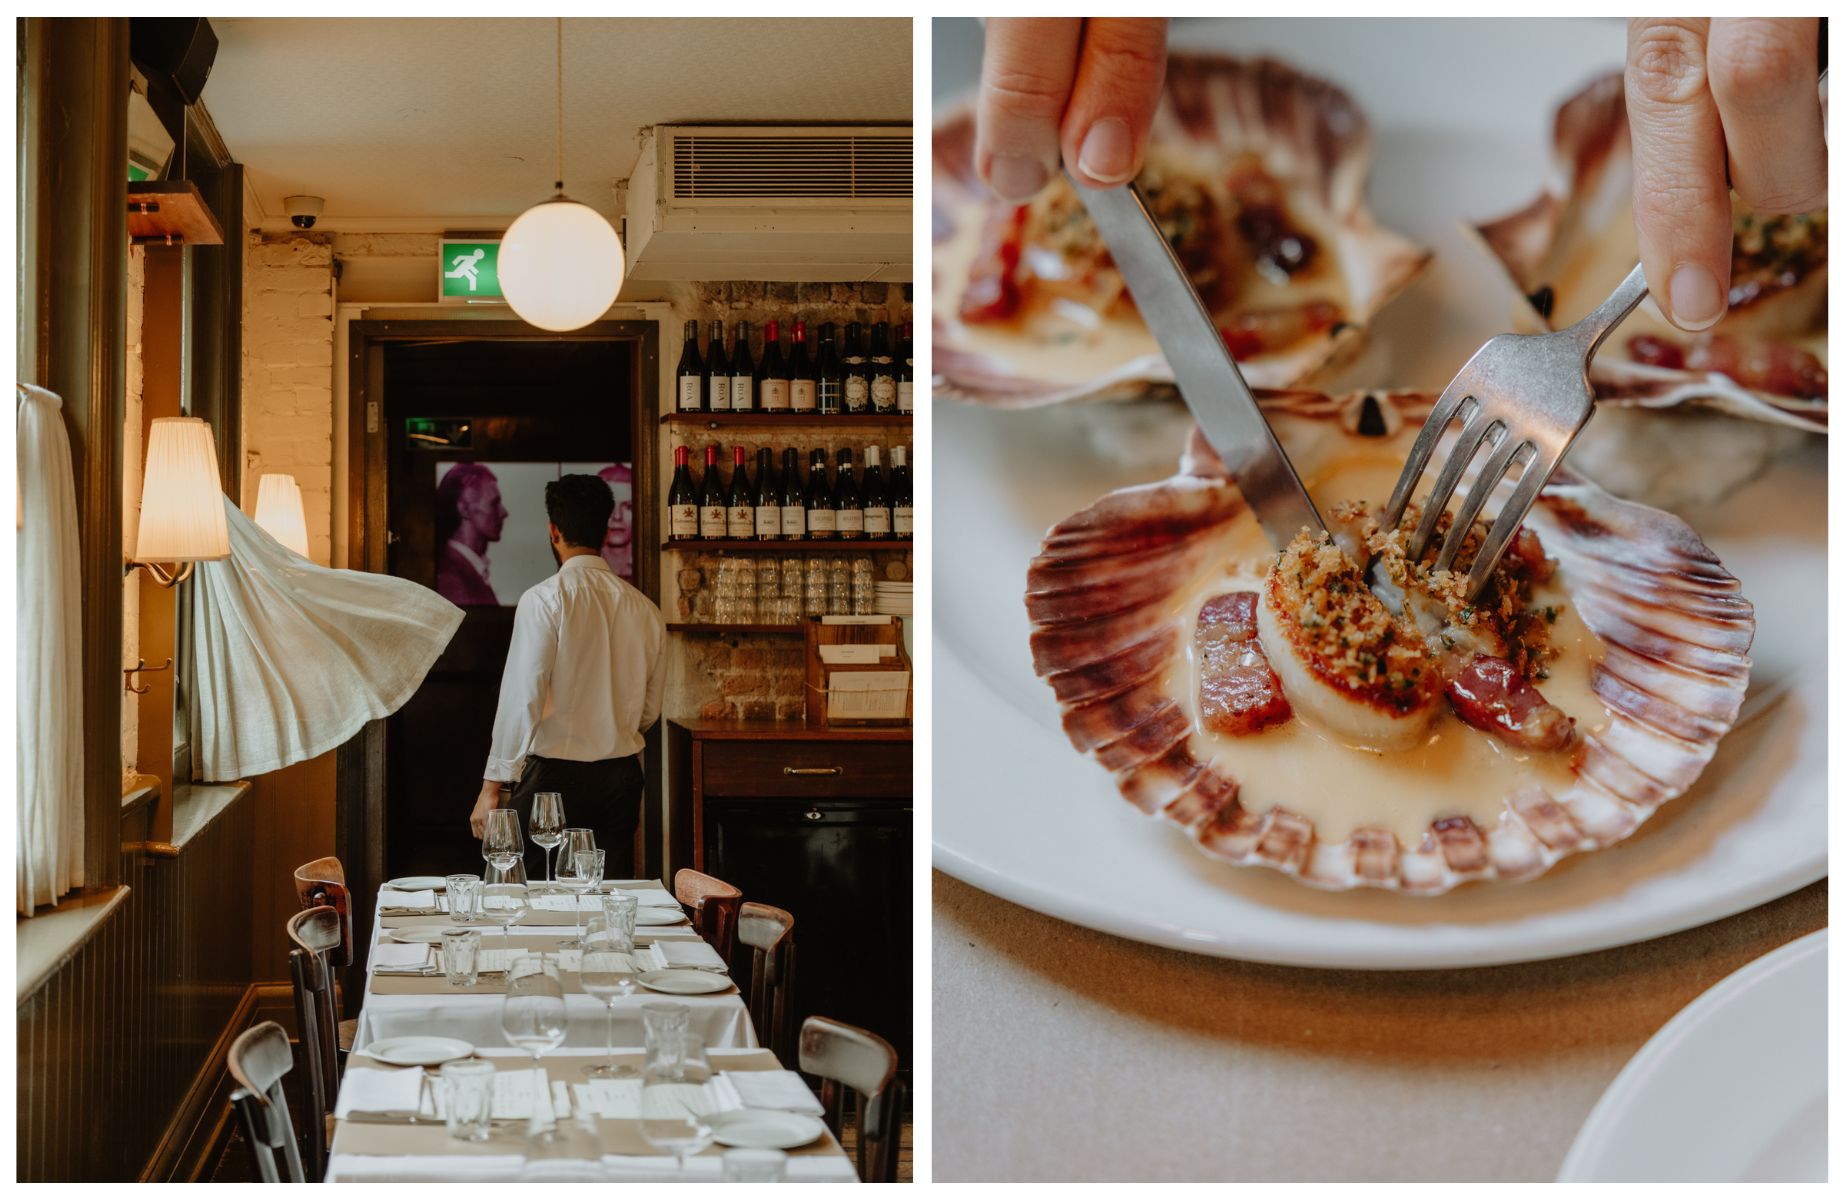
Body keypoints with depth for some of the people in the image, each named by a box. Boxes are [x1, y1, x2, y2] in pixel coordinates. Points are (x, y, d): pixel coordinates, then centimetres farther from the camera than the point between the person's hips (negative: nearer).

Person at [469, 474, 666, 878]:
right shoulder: (644, 608, 8)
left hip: (555, 773, -5)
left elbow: (522, 697, -14)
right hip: (622, 773, 5)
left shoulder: (544, 599, -9)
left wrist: (493, 784, -10)